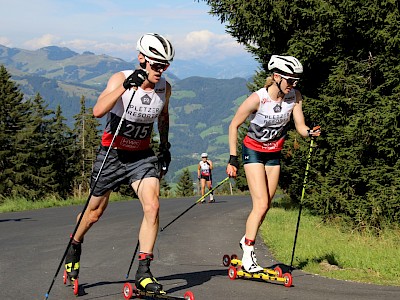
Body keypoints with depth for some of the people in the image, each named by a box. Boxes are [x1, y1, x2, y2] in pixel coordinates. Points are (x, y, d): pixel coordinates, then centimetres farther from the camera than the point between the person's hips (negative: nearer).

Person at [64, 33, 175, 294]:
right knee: (95, 212, 13)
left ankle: (143, 272, -14)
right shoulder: (121, 78, -20)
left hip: (142, 155, 3)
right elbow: (98, 111, -37)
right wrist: (125, 86, -46)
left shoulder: (165, 88, -6)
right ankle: (75, 246, 45)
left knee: (152, 206, -19)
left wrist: (165, 146, 14)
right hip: (113, 154, -3)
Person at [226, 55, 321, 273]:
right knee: (261, 204, -16)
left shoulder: (295, 97, -10)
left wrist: (310, 132, -33)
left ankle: (246, 240, 32)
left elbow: (301, 127, -9)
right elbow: (233, 126, -14)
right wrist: (233, 159, -15)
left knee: (265, 206, 8)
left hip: (274, 154, 5)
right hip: (253, 151, -5)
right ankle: (247, 256, -11)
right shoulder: (257, 99, -23)